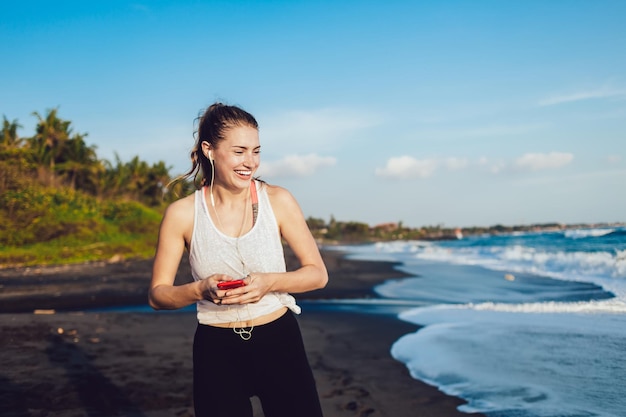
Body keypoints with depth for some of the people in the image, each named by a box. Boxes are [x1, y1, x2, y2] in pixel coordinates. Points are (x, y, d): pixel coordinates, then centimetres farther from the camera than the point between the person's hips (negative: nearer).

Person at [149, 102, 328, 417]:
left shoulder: (278, 200, -6)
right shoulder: (182, 213, -6)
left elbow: (318, 273, -1)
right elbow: (158, 295, -1)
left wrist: (270, 281, -19)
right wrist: (200, 289, -21)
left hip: (279, 342, 0)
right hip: (217, 351, 0)